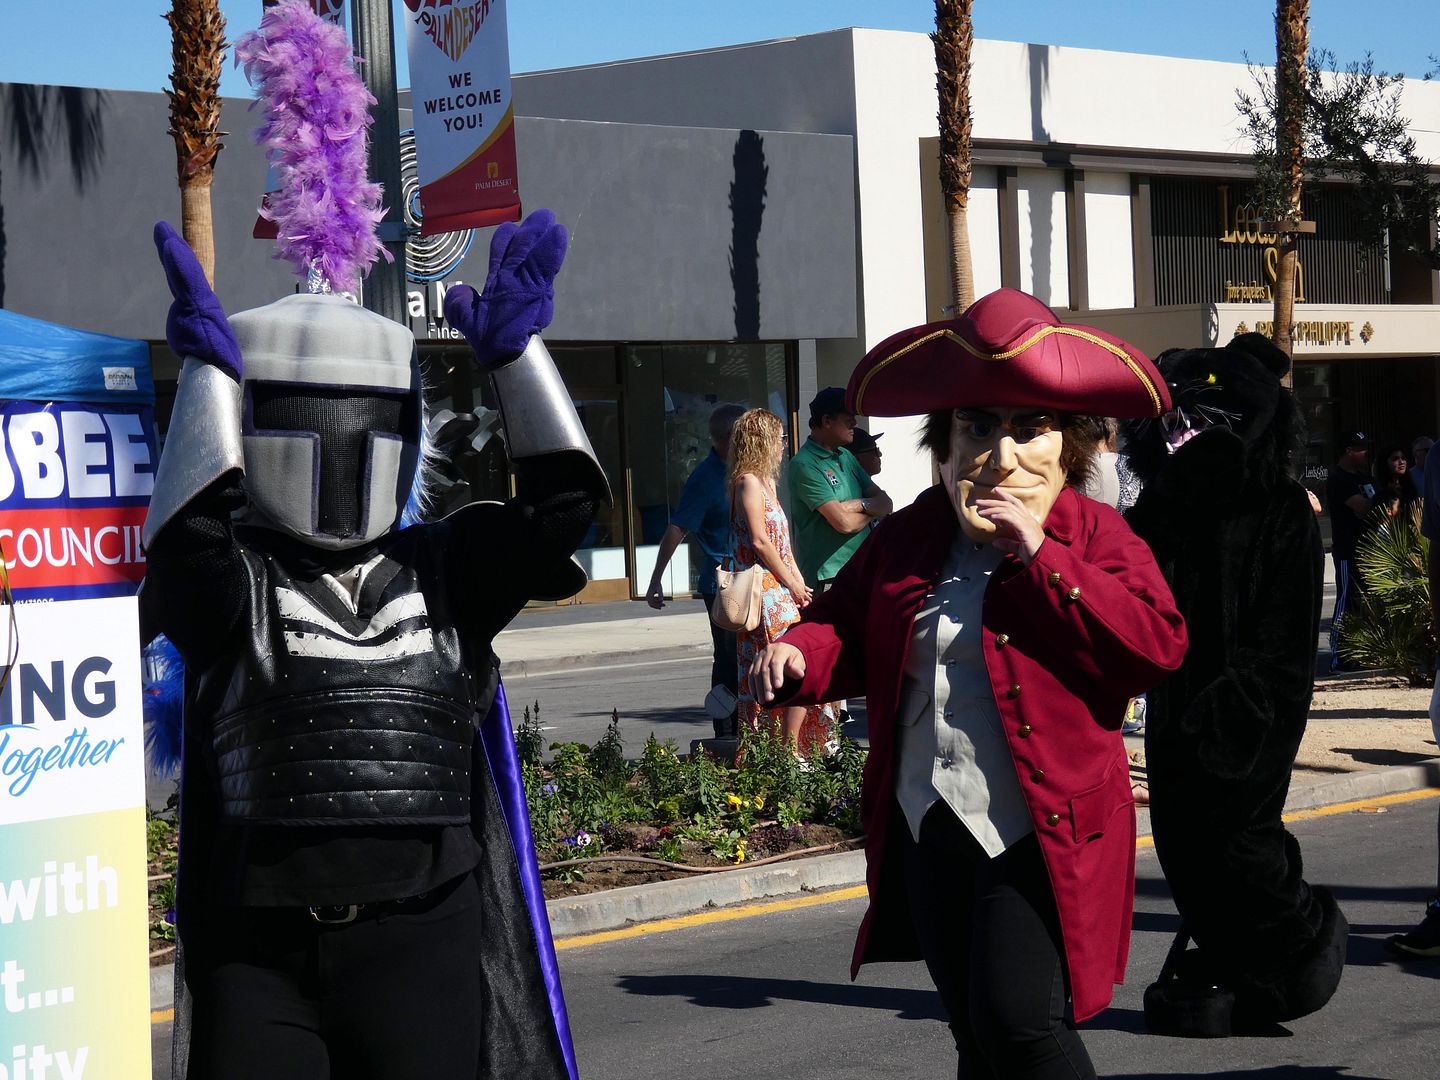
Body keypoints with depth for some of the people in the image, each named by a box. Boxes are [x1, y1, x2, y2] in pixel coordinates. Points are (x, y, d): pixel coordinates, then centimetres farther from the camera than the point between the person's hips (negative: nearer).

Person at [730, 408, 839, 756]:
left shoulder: (767, 481, 19)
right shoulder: (748, 482, -10)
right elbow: (760, 541, -16)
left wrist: (799, 582, 8)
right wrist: (793, 584, -11)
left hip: (781, 590, 10)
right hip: (766, 591, -10)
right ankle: (791, 752, -11)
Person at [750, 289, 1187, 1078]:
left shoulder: (1092, 537, -3)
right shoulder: (906, 539, 11)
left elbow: (1157, 646, -17)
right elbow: (848, 631, 19)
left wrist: (1041, 558, -19)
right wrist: (797, 654, -5)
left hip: (1041, 834, -6)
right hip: (928, 832, 6)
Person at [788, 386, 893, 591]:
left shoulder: (846, 457, 16)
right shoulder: (805, 465, -12)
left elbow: (886, 504, 13)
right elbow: (844, 523, -18)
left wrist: (861, 504, -9)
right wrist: (871, 512, 3)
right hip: (828, 578, -8)